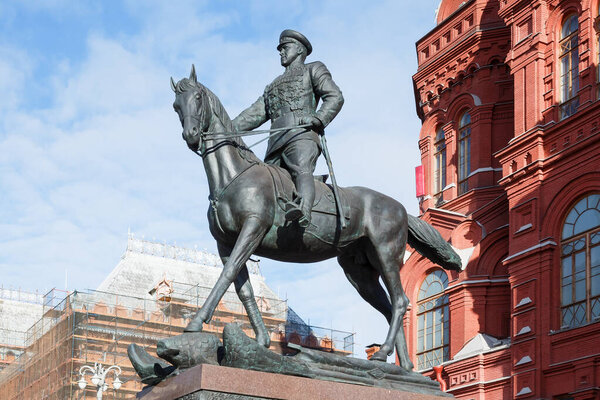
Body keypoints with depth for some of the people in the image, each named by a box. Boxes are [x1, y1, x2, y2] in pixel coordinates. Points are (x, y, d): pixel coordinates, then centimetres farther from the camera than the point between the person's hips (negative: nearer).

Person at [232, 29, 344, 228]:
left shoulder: (313, 70, 23)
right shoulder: (273, 86, 41)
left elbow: (335, 97, 7)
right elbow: (254, 114, 31)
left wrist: (318, 118, -13)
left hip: (301, 136, -7)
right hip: (276, 143, 7)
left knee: (301, 170, -35)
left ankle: (304, 212, -63)